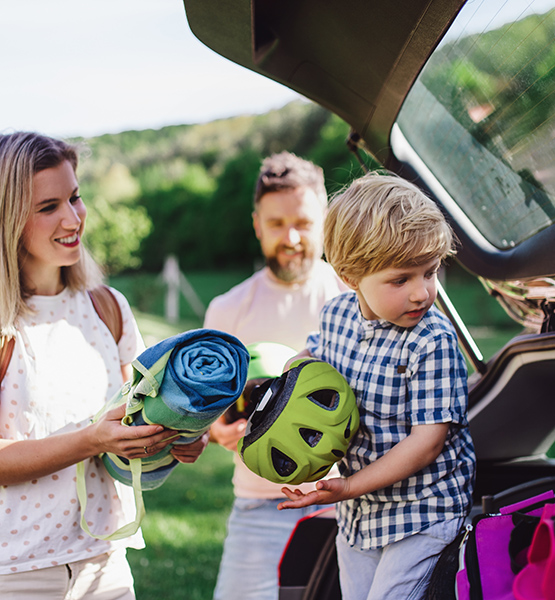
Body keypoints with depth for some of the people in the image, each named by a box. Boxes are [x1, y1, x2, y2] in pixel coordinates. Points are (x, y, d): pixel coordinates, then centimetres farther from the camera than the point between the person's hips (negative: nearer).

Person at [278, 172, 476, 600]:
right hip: (357, 512, 6)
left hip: (422, 505, -6)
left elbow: (428, 439, -23)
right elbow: (312, 357, 19)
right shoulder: (336, 314, -6)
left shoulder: (434, 342, -24)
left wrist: (351, 486, -23)